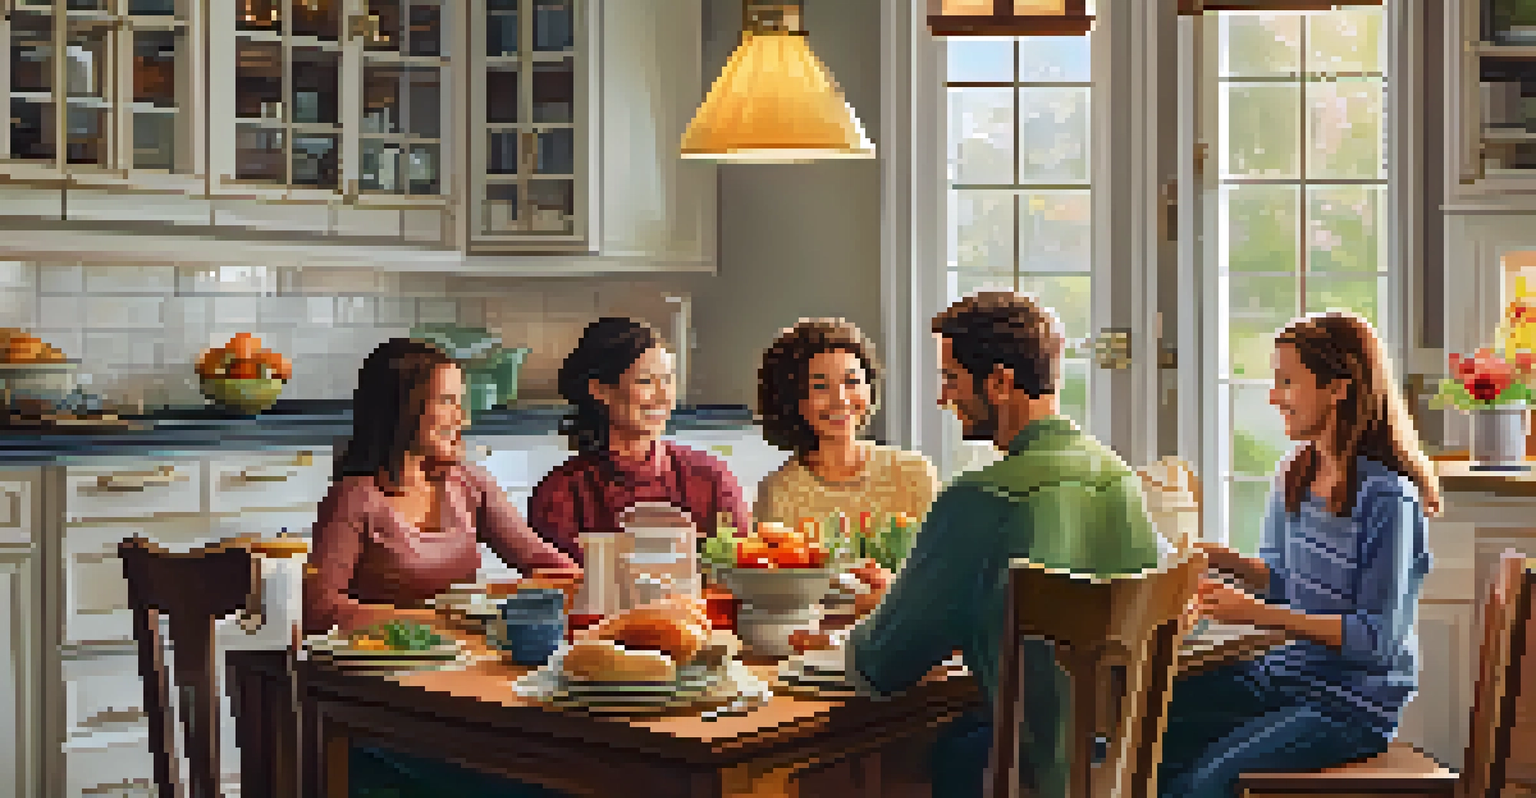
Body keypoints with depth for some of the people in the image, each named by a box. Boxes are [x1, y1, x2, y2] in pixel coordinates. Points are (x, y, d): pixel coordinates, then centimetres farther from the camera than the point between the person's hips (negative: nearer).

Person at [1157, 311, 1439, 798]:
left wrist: (1260, 614, -24)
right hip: (1286, 675, 8)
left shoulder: (1389, 498, -19)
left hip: (1357, 703, -7)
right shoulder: (1295, 475, 5)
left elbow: (1378, 640, -20)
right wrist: (1216, 558, -1)